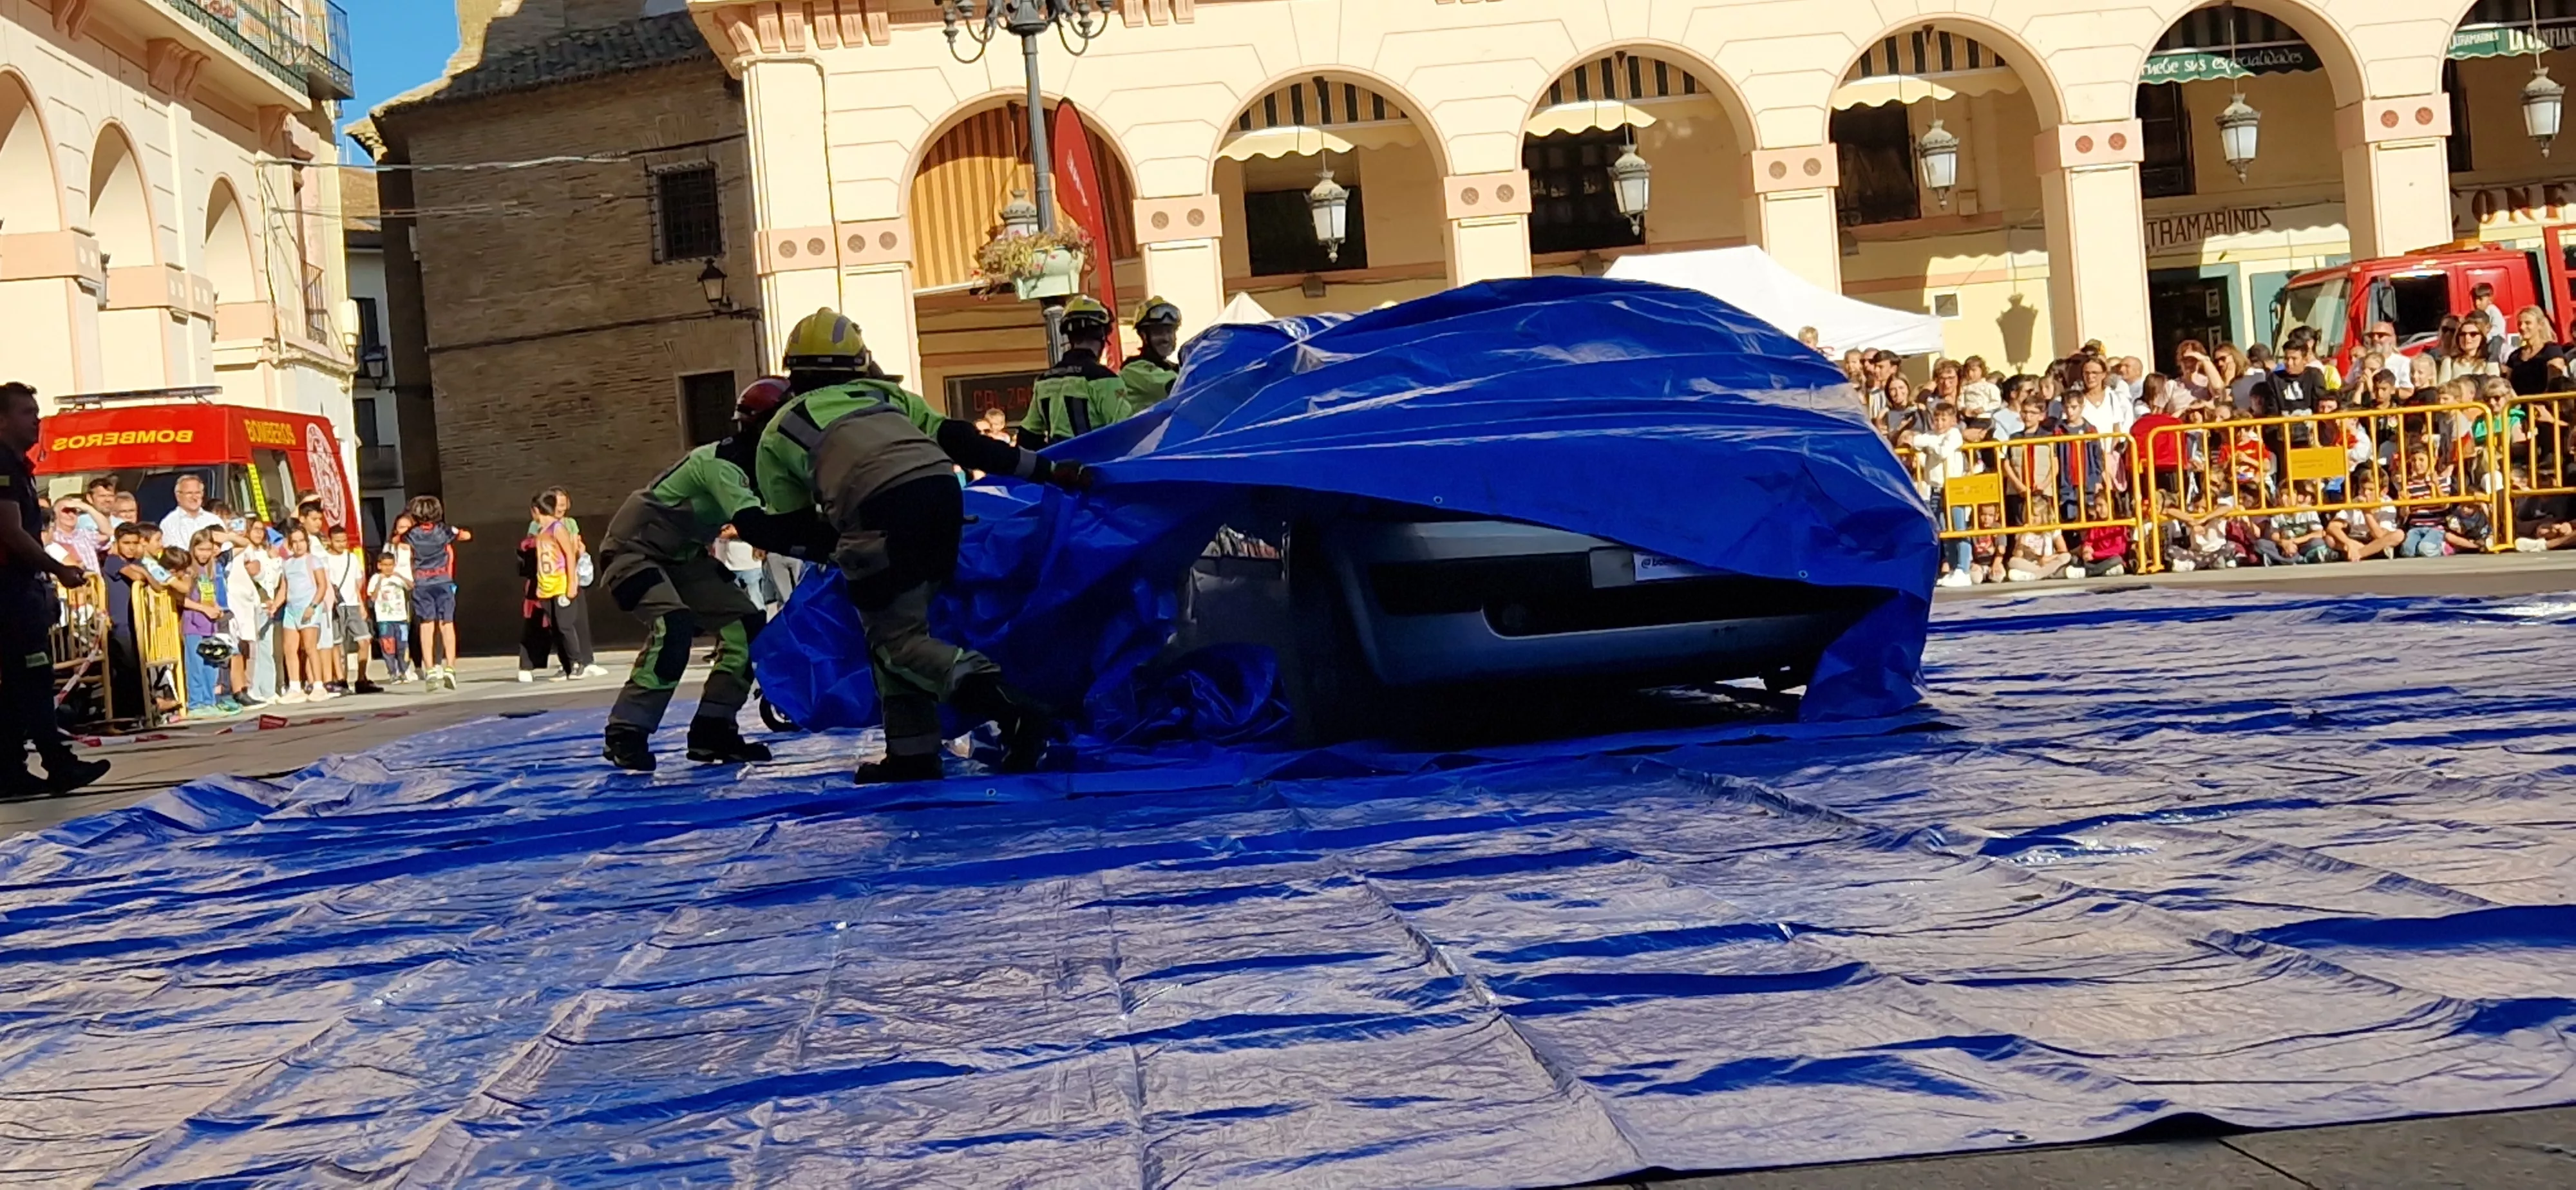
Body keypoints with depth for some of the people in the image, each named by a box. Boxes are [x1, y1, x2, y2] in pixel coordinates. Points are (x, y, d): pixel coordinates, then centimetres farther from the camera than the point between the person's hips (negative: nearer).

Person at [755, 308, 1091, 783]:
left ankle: (1008, 707, -21)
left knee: (894, 636, 0)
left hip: (881, 509, -5)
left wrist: (841, 546, 45)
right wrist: (1049, 470, 25)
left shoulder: (779, 432, 24)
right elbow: (961, 441, 24)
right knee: (903, 622, 19)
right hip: (941, 490, 5)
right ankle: (912, 753, 15)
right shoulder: (883, 393, 31)